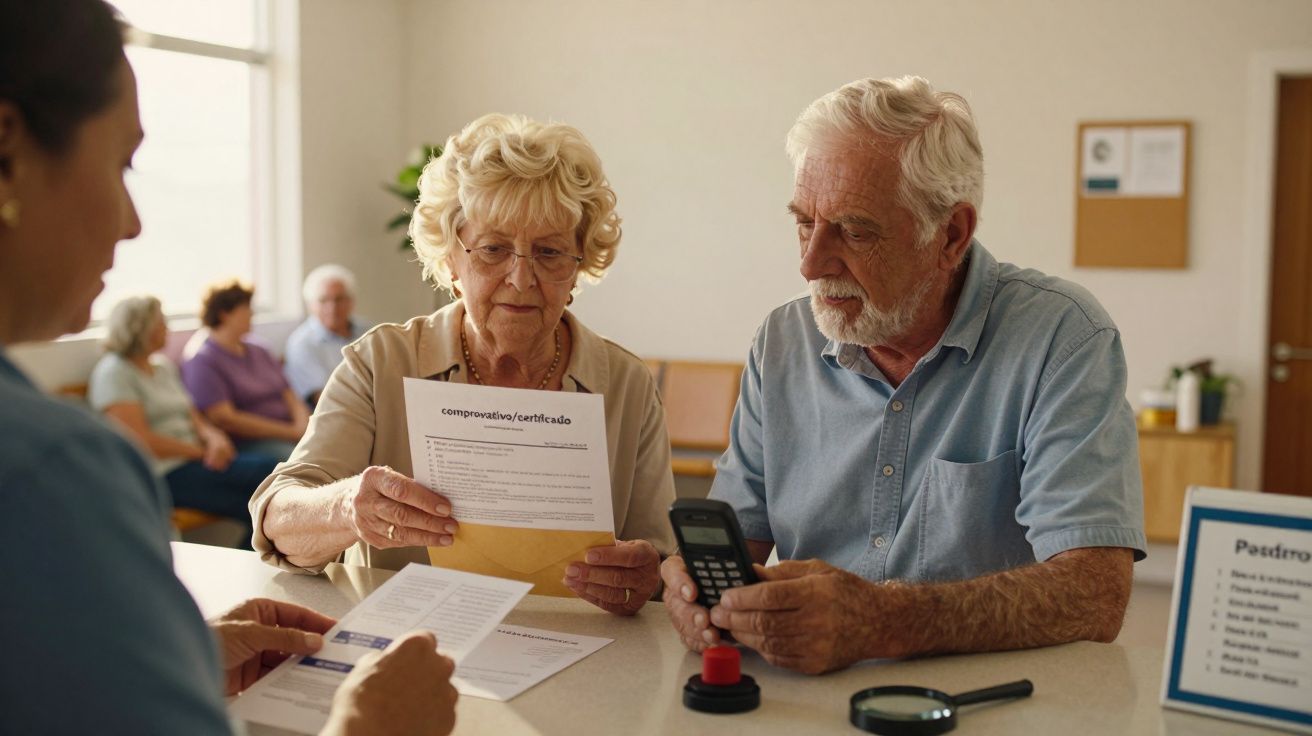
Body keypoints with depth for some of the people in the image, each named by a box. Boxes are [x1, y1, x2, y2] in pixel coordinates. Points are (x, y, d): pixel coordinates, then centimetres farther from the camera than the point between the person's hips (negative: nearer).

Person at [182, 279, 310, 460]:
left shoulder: (259, 353, 24)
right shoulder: (201, 362, -1)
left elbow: (292, 400, 18)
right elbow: (225, 419, -11)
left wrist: (303, 425, -7)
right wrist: (291, 432, -12)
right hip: (247, 443, -7)